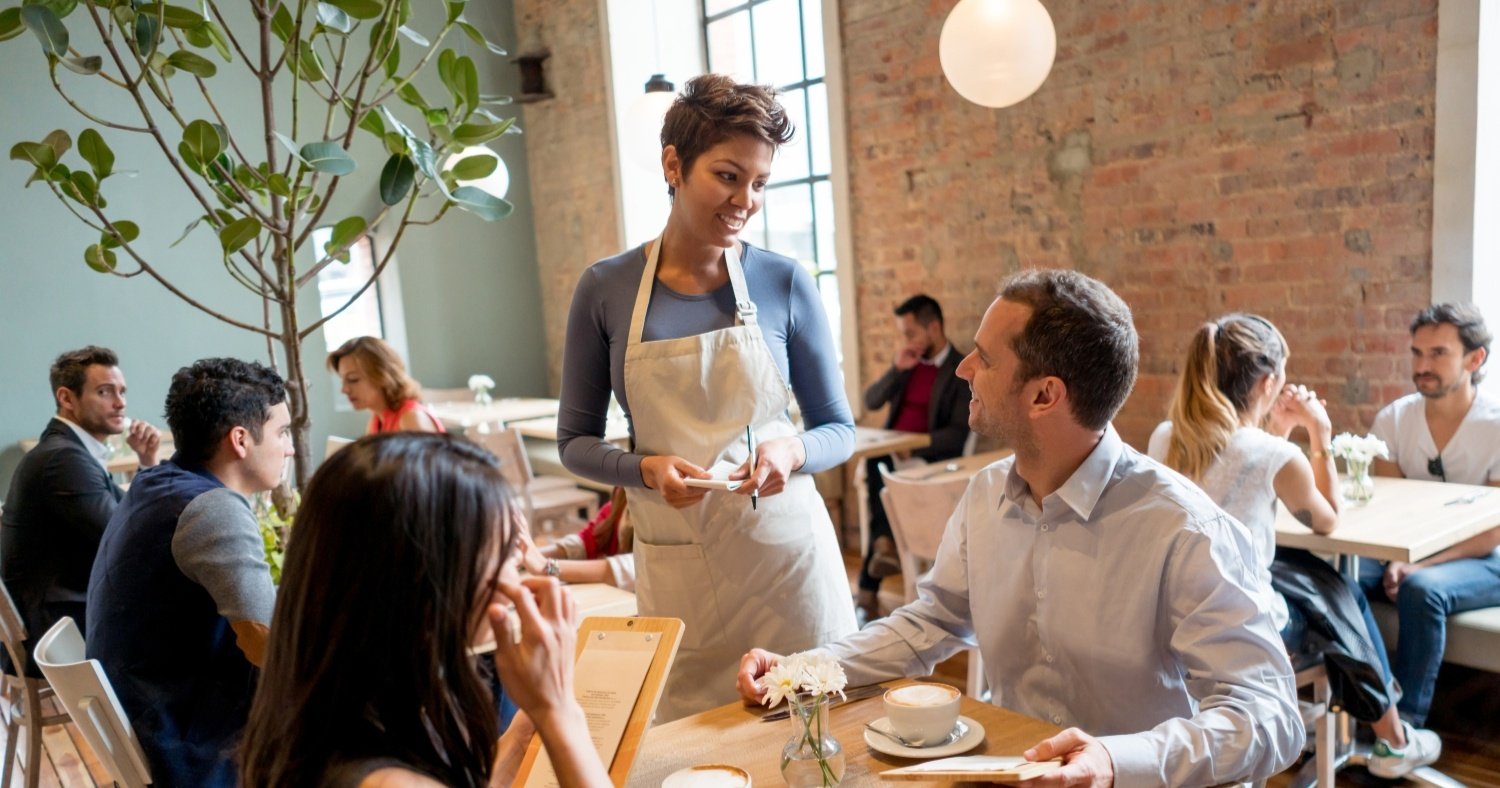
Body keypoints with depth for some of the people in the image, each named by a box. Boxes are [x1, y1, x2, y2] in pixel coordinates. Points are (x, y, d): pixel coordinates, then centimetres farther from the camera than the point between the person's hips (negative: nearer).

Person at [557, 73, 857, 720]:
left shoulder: (784, 284, -3)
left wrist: (792, 450, -16)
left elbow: (839, 429, 4)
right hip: (675, 565, 0)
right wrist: (647, 468, -15)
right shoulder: (605, 290, -2)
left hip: (785, 550, 0)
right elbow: (575, 442, 4)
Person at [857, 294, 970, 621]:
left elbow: (957, 434, -12)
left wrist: (912, 447, -24)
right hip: (891, 450, 5)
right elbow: (871, 402, 8)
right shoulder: (908, 361, 14)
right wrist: (897, 369, -5)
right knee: (875, 463, -28)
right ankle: (885, 545, -29)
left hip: (929, 458, -5)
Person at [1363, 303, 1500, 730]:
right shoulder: (1393, 419, -2)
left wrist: (1419, 567, -26)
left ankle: (1407, 721, -21)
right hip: (1410, 550, 4)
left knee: (1422, 590, -35)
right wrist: (1395, 561, -19)